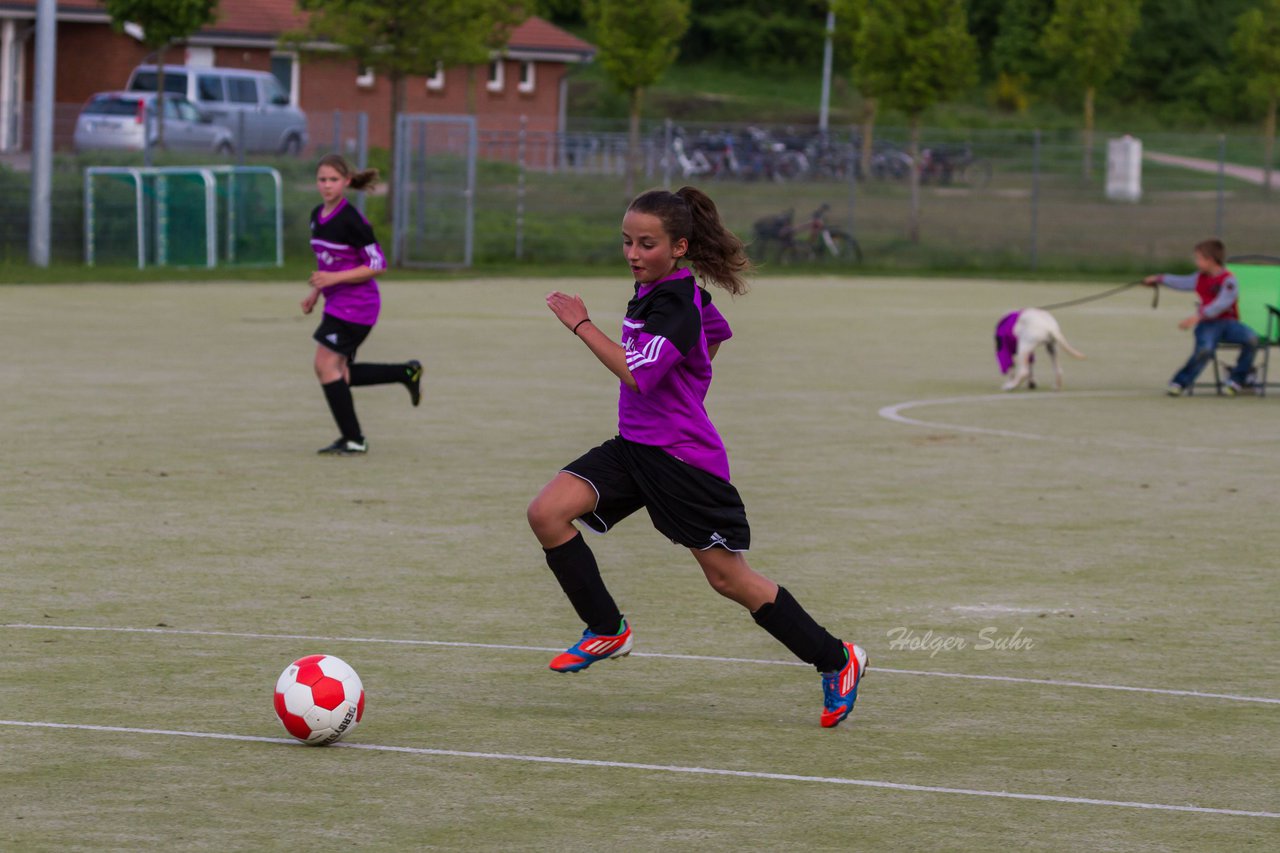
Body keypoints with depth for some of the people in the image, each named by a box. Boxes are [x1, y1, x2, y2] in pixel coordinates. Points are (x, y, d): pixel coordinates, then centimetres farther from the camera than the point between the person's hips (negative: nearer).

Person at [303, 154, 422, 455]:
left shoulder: (351, 220, -16)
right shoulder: (317, 216, 9)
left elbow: (376, 264, -16)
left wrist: (334, 279, -22)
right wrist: (316, 292, 12)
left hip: (356, 303, -9)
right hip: (336, 303, 9)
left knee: (326, 365, -11)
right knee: (339, 373, 11)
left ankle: (353, 440, -4)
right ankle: (407, 373, 25)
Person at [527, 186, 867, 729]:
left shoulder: (675, 304, -18)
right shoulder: (651, 292, 10)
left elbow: (637, 374, -29)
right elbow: (716, 331, 29)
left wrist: (581, 324, -23)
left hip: (682, 458, -9)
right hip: (634, 446, 9)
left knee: (729, 579, -1)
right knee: (547, 513, -10)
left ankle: (837, 660, 15)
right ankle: (608, 632, 3)